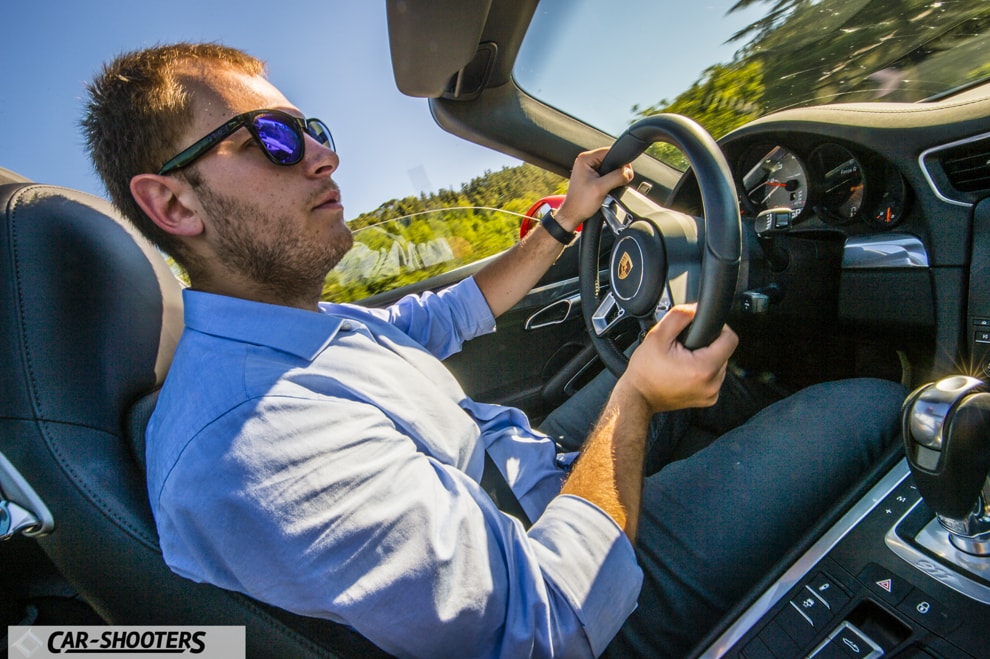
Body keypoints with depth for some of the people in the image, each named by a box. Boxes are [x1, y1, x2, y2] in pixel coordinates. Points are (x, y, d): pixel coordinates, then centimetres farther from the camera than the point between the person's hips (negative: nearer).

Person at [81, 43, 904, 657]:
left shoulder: (298, 323, -1)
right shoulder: (248, 444, -33)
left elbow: (446, 316, 11)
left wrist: (566, 220, 9)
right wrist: (634, 399, -20)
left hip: (533, 472, 8)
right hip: (590, 591, -8)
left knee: (672, 337, 21)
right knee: (870, 405, -6)